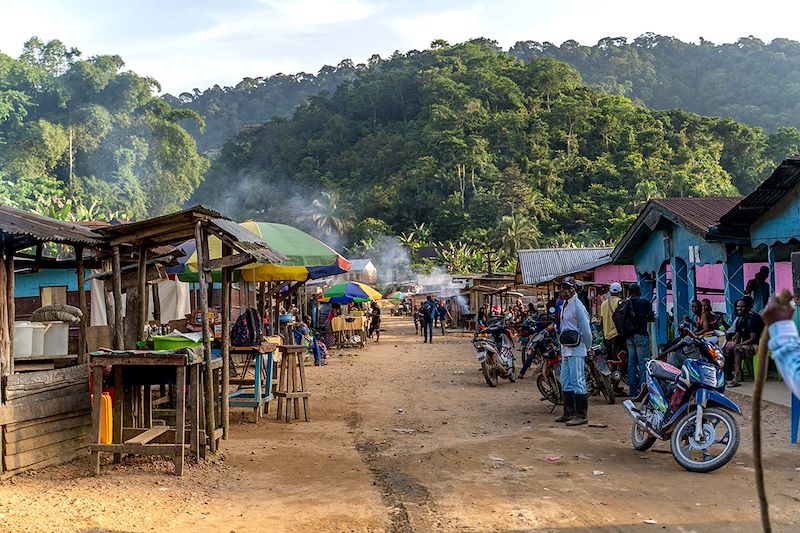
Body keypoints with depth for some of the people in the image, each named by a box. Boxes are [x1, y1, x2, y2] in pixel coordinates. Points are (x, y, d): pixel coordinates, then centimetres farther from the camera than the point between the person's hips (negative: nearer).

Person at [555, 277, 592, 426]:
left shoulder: (577, 306, -14)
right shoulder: (564, 305, 16)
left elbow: (586, 330, -13)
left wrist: (588, 348, -4)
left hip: (577, 350, -10)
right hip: (566, 349, 10)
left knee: (577, 382, -8)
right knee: (565, 382, 13)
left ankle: (582, 415, -4)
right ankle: (569, 413, 21)